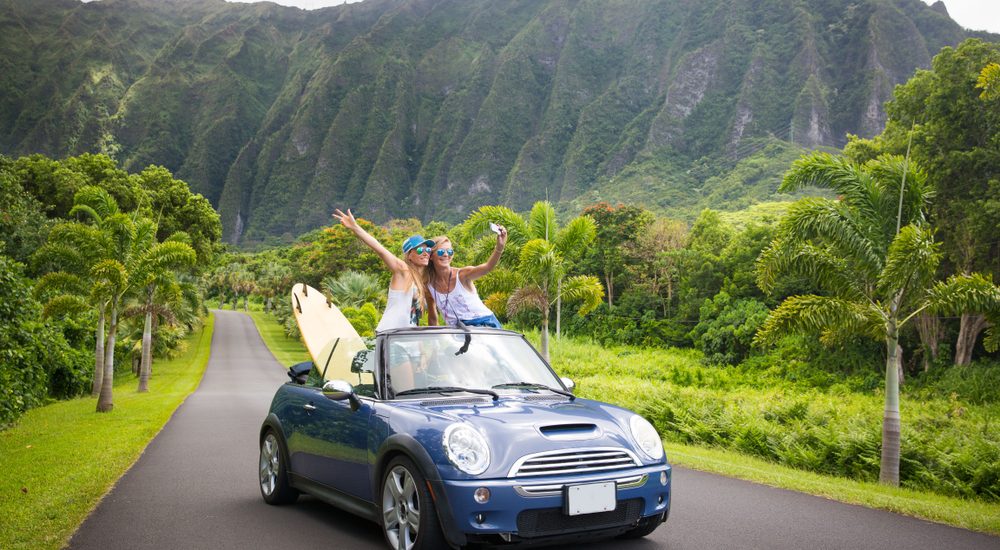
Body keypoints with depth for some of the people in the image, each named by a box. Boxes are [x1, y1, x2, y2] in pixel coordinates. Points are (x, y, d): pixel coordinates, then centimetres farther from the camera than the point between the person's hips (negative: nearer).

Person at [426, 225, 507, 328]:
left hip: (485, 323, -2)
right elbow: (432, 317, 12)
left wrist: (500, 247, -46)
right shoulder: (429, 286, -1)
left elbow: (488, 267, -31)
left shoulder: (462, 275, -11)